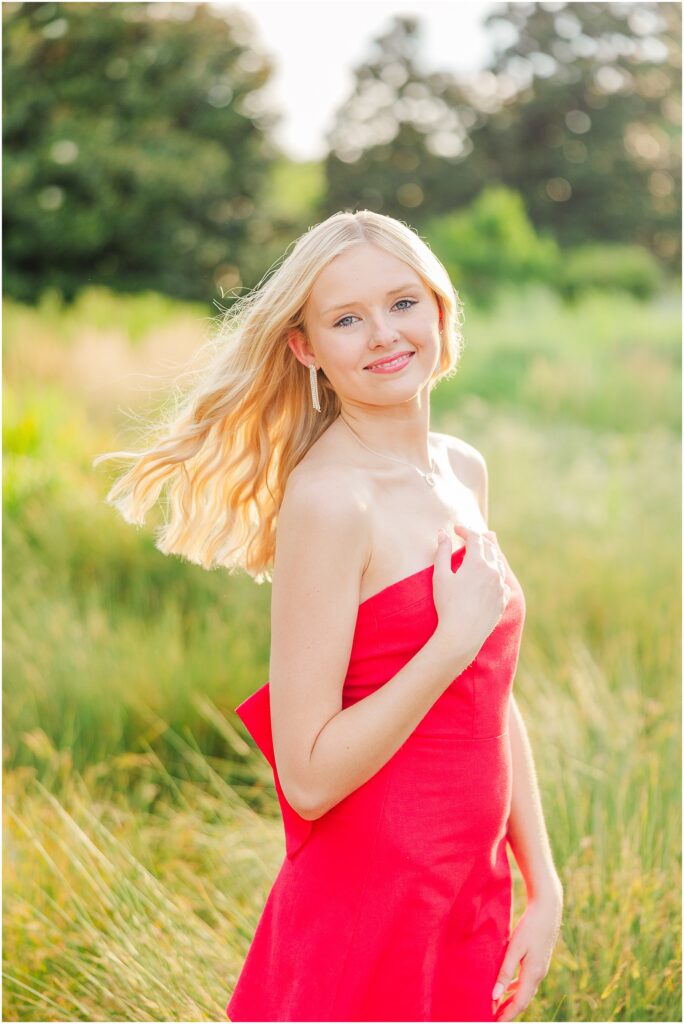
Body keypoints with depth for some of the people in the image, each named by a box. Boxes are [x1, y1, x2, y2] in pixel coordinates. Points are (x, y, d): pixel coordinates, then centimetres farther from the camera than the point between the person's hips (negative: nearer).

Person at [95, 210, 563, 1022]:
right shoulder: (326, 498, -18)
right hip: (367, 915, -7)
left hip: (472, 905, 7)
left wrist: (544, 886, 8)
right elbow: (309, 778, -20)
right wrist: (456, 639, -19)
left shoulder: (465, 471, 6)